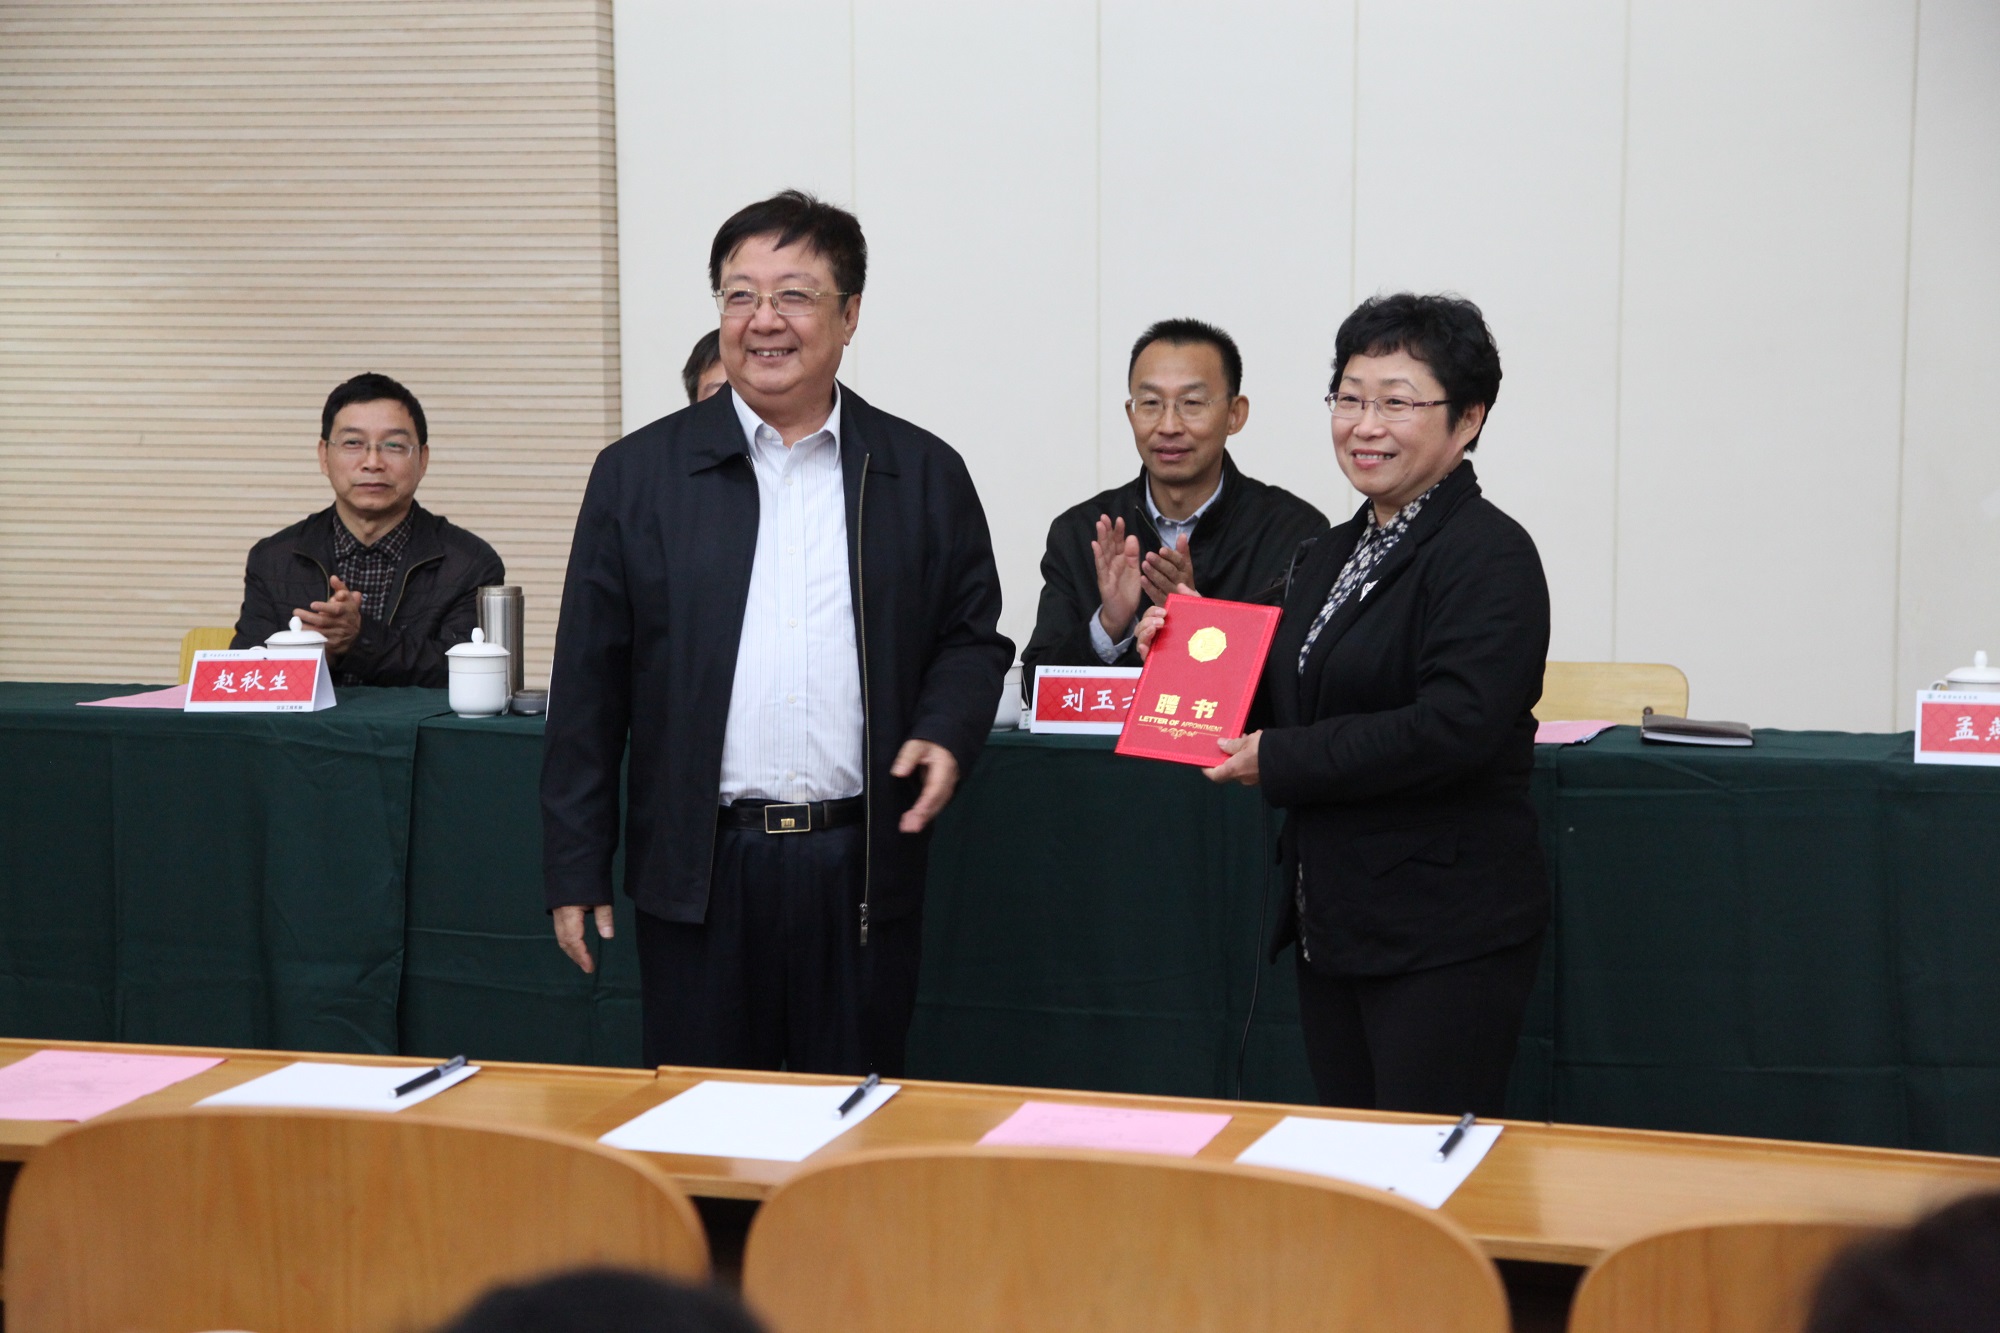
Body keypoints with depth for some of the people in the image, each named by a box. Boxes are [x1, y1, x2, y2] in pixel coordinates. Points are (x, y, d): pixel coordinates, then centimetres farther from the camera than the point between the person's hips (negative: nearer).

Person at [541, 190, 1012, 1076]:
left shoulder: (925, 476, 7)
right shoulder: (639, 474, 5)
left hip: (861, 869, 1)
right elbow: (589, 683, 5)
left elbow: (973, 638, 14)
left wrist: (947, 733, -8)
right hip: (702, 866, 0)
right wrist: (575, 869, 2)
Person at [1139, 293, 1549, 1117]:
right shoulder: (1331, 555, 16)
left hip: (1445, 941, -9)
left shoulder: (1489, 554, -11)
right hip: (1332, 925, 9)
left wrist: (1278, 761, -17)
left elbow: (1451, 730, -23)